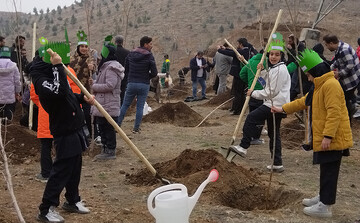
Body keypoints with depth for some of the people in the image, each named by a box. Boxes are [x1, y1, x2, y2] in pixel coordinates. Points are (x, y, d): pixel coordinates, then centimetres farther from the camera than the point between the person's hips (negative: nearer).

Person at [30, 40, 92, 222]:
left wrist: (82, 98, 8)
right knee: (62, 169, -5)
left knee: (74, 166, 19)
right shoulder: (40, 78, -20)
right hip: (64, 131, -10)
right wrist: (57, 67, -34)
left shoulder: (52, 72, 12)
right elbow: (59, 91, -39)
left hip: (74, 127, 10)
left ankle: (72, 201, 35)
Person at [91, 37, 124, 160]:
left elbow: (110, 85, -24)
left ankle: (110, 151, 3)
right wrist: (95, 84, 5)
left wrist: (94, 86, -13)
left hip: (108, 106, -11)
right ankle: (105, 149, 24)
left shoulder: (111, 68, -16)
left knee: (108, 128, -4)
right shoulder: (106, 66, 18)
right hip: (102, 105, 11)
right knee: (103, 128, 16)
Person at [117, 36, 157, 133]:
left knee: (125, 105, 11)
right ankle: (136, 128, 7)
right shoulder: (149, 56, -8)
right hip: (144, 85, -3)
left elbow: (126, 68, 11)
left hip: (131, 83, 3)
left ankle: (117, 125, 11)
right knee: (140, 107, 5)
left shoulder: (131, 54, 5)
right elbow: (154, 73, -10)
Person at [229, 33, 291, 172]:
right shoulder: (273, 69, 18)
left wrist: (253, 93, -7)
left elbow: (272, 92, -16)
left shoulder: (280, 70, -14)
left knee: (251, 118, -13)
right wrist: (261, 71, 12)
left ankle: (243, 146, -10)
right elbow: (268, 84, 27)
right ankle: (277, 164, 15)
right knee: (274, 134, 12)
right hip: (275, 105, 11)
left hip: (275, 105, -11)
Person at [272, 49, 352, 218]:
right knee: (325, 170, 19)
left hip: (332, 139, -10)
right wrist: (283, 109, 27)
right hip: (322, 138, 10)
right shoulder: (319, 85, 16)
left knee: (329, 171, -4)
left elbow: (334, 113, -25)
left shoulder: (330, 85, -19)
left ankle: (325, 206, 2)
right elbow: (304, 102, 26)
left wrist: (328, 136, -26)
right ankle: (323, 197, 31)